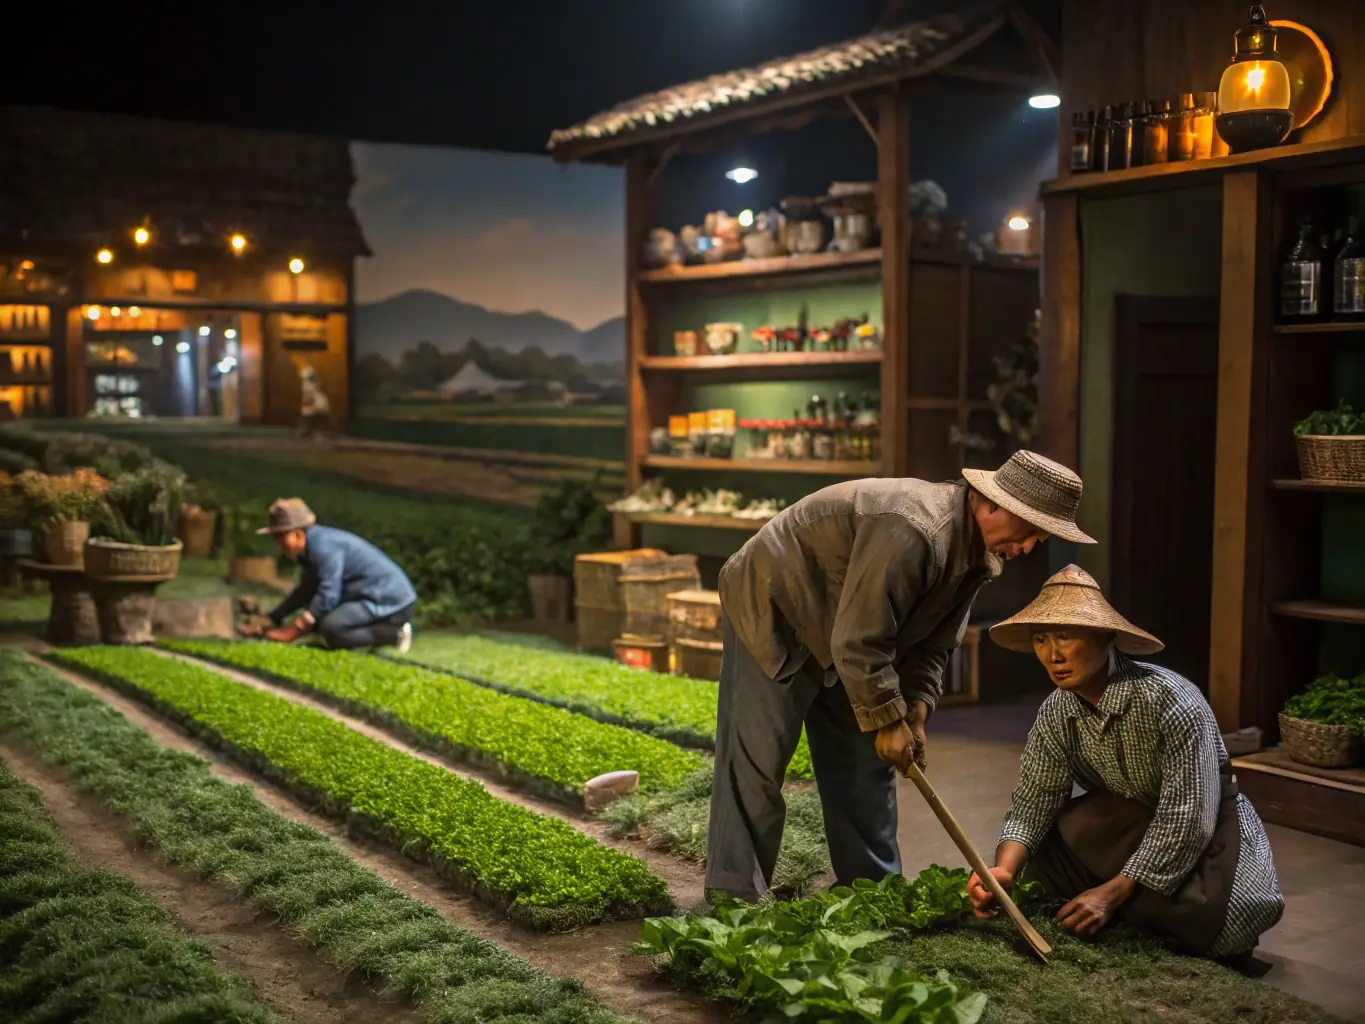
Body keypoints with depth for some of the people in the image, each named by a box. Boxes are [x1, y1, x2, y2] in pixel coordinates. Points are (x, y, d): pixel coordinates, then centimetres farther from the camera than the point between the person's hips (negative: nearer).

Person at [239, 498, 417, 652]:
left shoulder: (323, 547, -19)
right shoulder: (314, 545, 12)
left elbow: (328, 595, -23)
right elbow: (306, 591, 18)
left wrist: (294, 630, -18)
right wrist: (272, 619, 13)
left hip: (390, 601, -11)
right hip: (374, 597, 11)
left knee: (331, 628, -29)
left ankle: (394, 633, -13)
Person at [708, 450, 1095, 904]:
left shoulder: (978, 552, -2)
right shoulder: (914, 531, -35)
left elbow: (932, 642, 6)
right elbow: (858, 640, -32)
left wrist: (916, 715, -6)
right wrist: (889, 721, -22)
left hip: (842, 637, 10)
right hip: (771, 611, -10)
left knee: (865, 762, 10)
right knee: (756, 762, -9)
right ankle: (735, 898, 1)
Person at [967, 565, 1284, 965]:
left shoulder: (1171, 701, -30)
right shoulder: (1056, 712, -11)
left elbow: (1187, 818, -29)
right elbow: (1033, 800, -9)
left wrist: (1111, 893, -30)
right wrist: (1005, 869, -30)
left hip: (1206, 824, -5)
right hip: (1131, 819, 6)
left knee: (1202, 914, -33)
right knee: (1045, 846, -18)